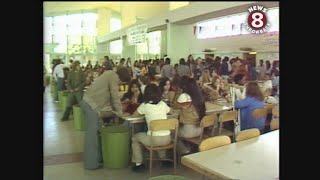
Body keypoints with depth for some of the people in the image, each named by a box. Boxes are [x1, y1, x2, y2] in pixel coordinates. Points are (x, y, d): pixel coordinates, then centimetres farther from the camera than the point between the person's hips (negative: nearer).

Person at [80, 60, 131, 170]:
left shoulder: (109, 75, 21)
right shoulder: (114, 76, -8)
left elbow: (109, 95, 23)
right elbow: (115, 96, -10)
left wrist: (116, 109, 20)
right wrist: (119, 111, -1)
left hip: (90, 102, 10)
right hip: (92, 104, -10)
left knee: (94, 132, 14)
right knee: (92, 133, -5)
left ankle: (97, 157, 23)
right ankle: (91, 163, 2)